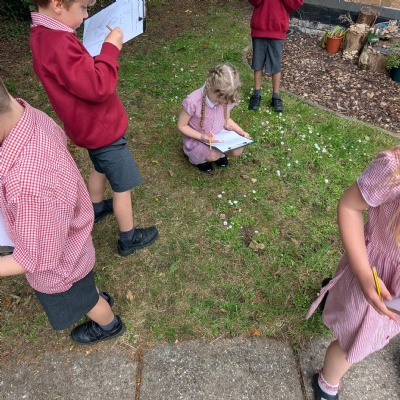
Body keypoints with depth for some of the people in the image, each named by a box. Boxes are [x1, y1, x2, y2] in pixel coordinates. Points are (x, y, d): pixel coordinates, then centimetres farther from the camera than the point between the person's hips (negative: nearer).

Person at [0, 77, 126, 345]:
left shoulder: (30, 185, -48)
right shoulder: (26, 114, -23)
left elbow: (38, 258, -30)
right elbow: (59, 138, 3)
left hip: (58, 263, -6)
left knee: (81, 301, 28)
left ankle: (109, 325, 61)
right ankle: (99, 298, 68)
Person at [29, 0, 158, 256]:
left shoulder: (46, 35, 1)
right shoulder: (58, 43, -31)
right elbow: (98, 87, -32)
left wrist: (104, 48, -3)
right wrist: (111, 48, -22)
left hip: (93, 125, 10)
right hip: (102, 128, -10)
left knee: (101, 169, 32)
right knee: (123, 185, 6)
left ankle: (96, 209, 55)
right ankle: (129, 240, 24)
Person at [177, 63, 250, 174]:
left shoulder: (226, 98, -15)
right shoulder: (192, 102, -32)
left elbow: (227, 119, 4)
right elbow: (181, 125, -18)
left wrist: (241, 132, -13)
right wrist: (202, 137, -31)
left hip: (219, 135, 5)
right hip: (196, 138, -4)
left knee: (238, 151, -18)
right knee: (214, 156, -30)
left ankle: (219, 152, 16)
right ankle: (199, 157, 6)